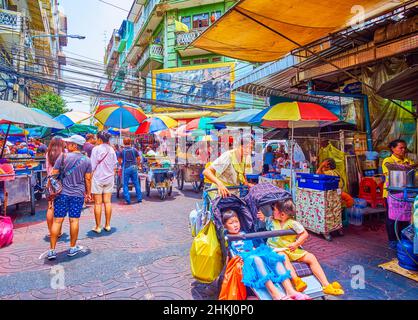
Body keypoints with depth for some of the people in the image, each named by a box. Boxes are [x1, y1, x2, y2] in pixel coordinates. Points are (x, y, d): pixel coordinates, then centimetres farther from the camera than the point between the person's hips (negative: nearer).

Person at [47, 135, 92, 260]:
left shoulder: (63, 156, -6)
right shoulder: (87, 160, 0)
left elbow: (54, 174, -3)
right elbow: (88, 179, 3)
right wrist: (88, 193, 14)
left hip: (62, 193, -1)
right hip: (78, 194, 1)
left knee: (57, 221, 6)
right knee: (74, 221, 8)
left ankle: (52, 250, 12)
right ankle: (73, 248, 19)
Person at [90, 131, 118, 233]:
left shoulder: (96, 149, -9)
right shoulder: (111, 149, 3)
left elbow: (93, 166, -8)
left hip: (98, 178, -4)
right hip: (109, 178, 4)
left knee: (98, 203, 2)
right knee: (108, 202, 8)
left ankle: (98, 227, 9)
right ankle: (107, 225, 15)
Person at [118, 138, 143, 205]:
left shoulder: (122, 151, -2)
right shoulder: (134, 150, 2)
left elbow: (119, 160, -3)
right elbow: (139, 158, 2)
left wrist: (122, 165, 15)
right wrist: (137, 164, 16)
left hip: (126, 168, -2)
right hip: (134, 168, 2)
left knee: (125, 185, 6)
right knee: (136, 183, 10)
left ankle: (128, 200, 2)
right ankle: (139, 198, 14)